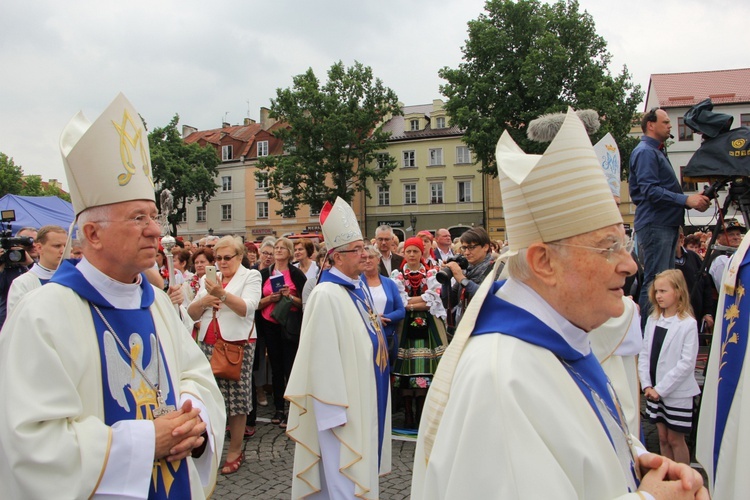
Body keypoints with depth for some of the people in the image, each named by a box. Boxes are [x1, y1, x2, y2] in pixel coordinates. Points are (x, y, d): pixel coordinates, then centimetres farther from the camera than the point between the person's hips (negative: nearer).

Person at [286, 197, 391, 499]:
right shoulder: (328, 295, -20)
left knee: (362, 470, 22)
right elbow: (324, 357, -23)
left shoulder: (360, 287, 7)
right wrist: (334, 411, -22)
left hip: (368, 397, 9)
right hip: (345, 405, -9)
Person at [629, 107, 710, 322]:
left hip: (666, 224, 11)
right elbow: (650, 191, -22)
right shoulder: (645, 152, -10)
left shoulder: (657, 151, 22)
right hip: (654, 224, -11)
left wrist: (693, 199, 16)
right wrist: (686, 200, -23)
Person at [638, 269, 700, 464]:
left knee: (675, 439, 6)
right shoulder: (652, 320, 4)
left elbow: (687, 363, -16)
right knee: (662, 437, 14)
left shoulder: (688, 324, -13)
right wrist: (647, 385, -5)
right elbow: (644, 354, 5)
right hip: (654, 391, 5)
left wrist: (661, 389, -15)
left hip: (677, 393, -5)